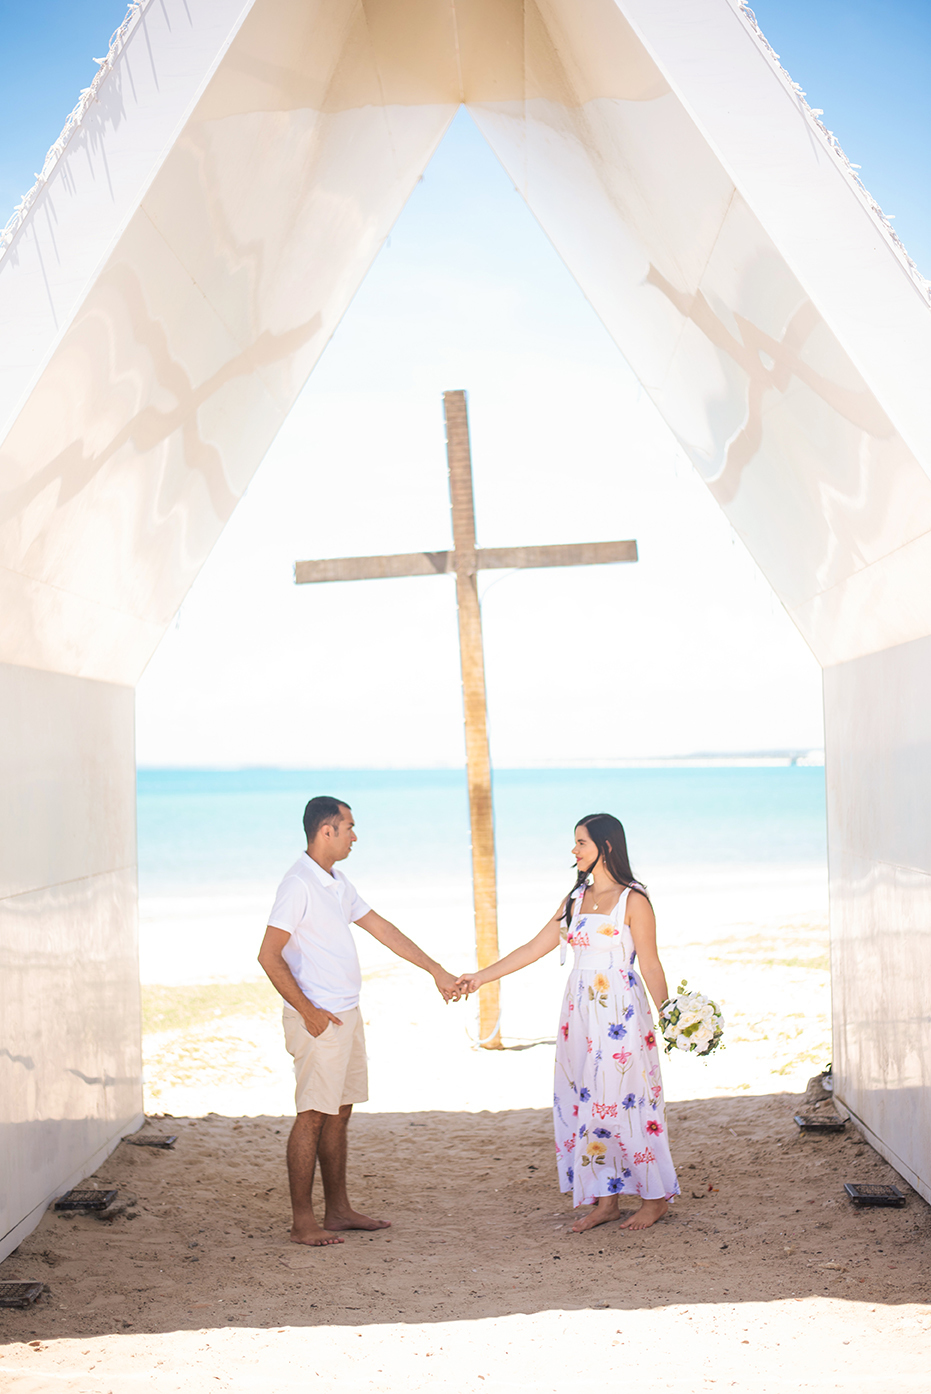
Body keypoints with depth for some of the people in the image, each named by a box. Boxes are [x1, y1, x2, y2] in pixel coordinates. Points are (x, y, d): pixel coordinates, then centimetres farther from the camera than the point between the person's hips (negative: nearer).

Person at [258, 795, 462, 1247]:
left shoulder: (337, 883, 13)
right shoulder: (298, 885, -16)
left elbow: (381, 928, 20)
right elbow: (269, 955, -18)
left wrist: (436, 971, 21)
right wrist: (308, 1012, -18)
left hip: (346, 1014, 9)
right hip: (319, 1019, -9)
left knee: (340, 1113, 13)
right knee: (313, 1117, -4)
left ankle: (338, 1210, 21)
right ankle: (303, 1223, 1)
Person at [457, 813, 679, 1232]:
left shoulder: (632, 900, -6)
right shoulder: (576, 899, 12)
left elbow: (650, 966, -7)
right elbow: (534, 948, 15)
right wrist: (481, 976, 13)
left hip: (621, 1012, -7)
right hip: (580, 1010, 7)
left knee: (625, 1101, -4)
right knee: (585, 1103, 6)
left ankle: (654, 1198, 9)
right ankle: (605, 1200, 14)